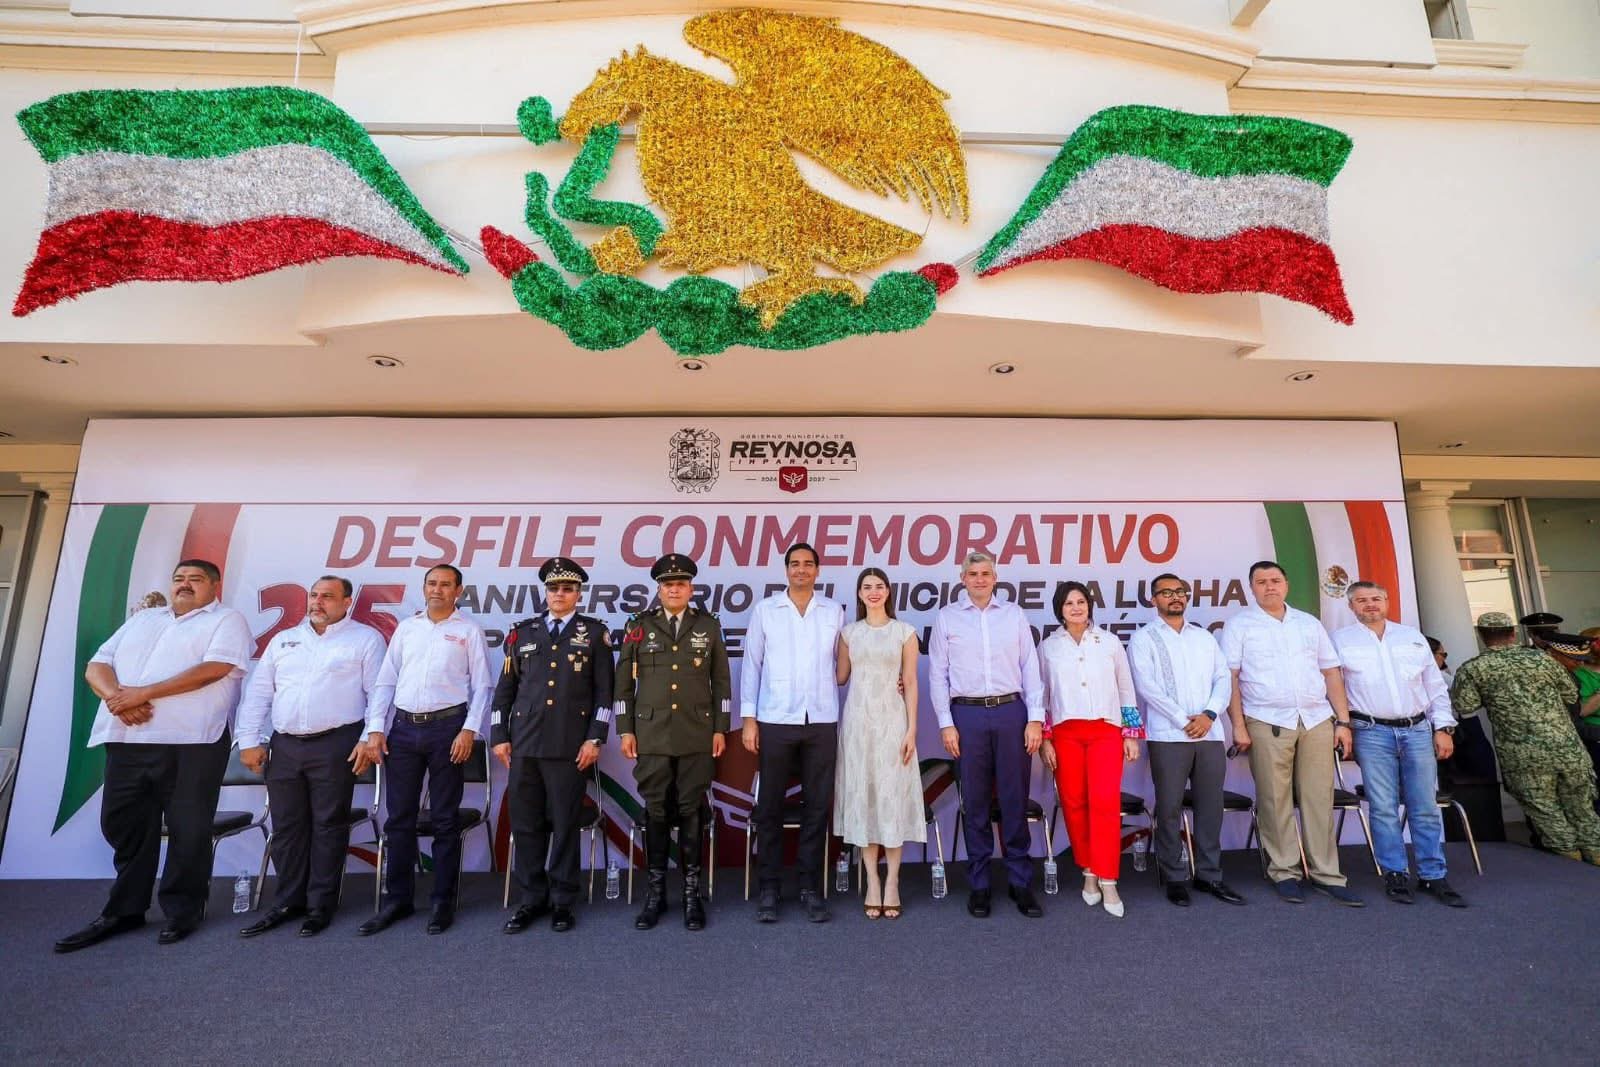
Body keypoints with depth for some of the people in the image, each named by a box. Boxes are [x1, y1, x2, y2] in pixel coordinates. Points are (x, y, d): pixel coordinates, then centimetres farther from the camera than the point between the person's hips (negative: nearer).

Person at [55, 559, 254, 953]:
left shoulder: (227, 621, 2)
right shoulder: (142, 619, 21)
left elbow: (214, 668, -13)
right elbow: (97, 666, 13)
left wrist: (144, 693, -15)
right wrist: (116, 697, -9)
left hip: (190, 742, -6)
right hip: (126, 740, 6)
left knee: (187, 831, 1)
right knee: (123, 826, 13)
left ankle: (182, 911, 15)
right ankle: (124, 910, 29)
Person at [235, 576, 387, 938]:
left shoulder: (365, 639, 1)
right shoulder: (283, 640, 16)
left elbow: (378, 692, -4)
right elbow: (258, 693, 15)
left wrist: (369, 738, -12)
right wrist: (250, 740, 7)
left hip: (335, 745, -5)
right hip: (284, 746, 5)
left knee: (328, 826, 2)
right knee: (286, 827, 10)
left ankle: (321, 905, 13)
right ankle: (288, 902, 24)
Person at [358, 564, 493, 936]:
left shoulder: (469, 631, 3)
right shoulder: (406, 628, 13)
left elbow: (482, 686, -1)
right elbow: (386, 682, 11)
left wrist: (469, 729, -11)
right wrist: (376, 728, 2)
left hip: (447, 727, -3)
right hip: (403, 727, 3)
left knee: (445, 818, 4)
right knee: (398, 818, 8)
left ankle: (443, 902, 15)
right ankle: (397, 899, 22)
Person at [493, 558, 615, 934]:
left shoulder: (595, 632, 4)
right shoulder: (522, 631, 12)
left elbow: (604, 691, 1)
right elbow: (505, 687, 12)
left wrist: (594, 738, -6)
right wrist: (499, 736, 6)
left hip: (570, 746, -2)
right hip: (524, 744, 3)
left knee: (565, 825, 4)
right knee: (526, 824, 8)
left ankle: (562, 901, 18)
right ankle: (531, 899, 23)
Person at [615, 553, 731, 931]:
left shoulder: (709, 626, 5)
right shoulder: (639, 626, 4)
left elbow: (721, 682, 6)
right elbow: (623, 683, 5)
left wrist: (720, 729, 2)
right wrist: (625, 730, 1)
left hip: (697, 736, 0)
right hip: (652, 735, 0)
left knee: (691, 811, 5)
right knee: (655, 811, 7)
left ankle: (692, 892, 17)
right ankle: (655, 891, 20)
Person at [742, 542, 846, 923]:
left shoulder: (834, 612, 7)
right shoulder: (765, 610, 4)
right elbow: (752, 665, 3)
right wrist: (749, 718, -1)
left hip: (822, 721, 1)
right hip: (775, 721, -1)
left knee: (817, 806, 7)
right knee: (770, 807, 6)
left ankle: (811, 888, 21)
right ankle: (769, 888, 20)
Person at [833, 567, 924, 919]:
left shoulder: (904, 632, 2)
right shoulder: (849, 632, 7)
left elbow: (911, 684, -1)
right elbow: (840, 678, 12)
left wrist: (912, 730, -6)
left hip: (892, 720, -2)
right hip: (858, 720, 2)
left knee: (893, 795, 1)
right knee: (863, 795, 5)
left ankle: (892, 882, 13)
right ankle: (872, 882, 15)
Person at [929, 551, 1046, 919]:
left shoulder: (1014, 614, 9)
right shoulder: (946, 617, 4)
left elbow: (1030, 669, 7)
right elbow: (938, 674, 3)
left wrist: (1035, 719, 1)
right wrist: (946, 723, -3)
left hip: (1011, 711, 1)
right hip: (966, 714, -1)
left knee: (1015, 799, 5)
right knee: (974, 801, 6)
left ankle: (1020, 882, 19)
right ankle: (978, 884, 18)